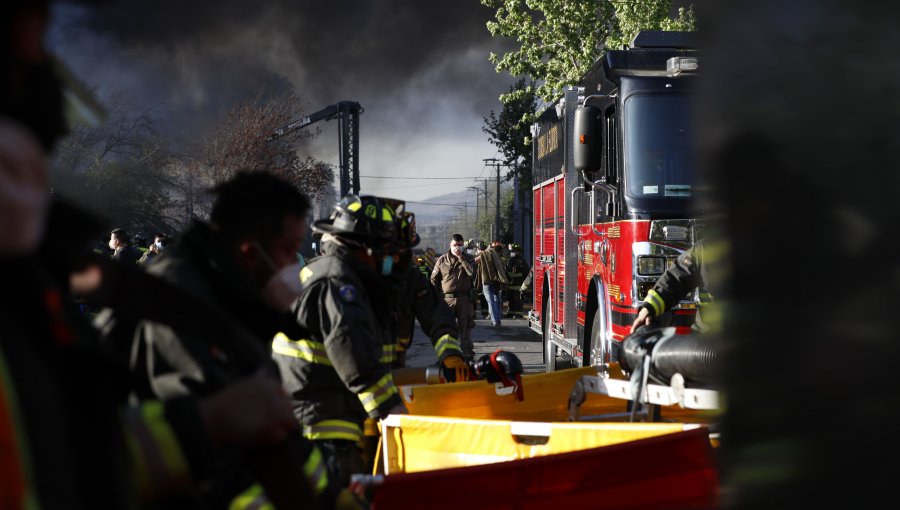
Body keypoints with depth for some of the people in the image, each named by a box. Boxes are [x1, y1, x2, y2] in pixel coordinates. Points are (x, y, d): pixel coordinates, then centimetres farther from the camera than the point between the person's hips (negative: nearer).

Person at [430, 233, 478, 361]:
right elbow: (434, 280, 9)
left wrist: (461, 257, -14)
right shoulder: (442, 260, 7)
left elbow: (472, 272, -13)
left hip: (464, 298, 0)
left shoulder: (468, 259, 8)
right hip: (447, 298, 0)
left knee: (465, 327, 4)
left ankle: (468, 354, 10)